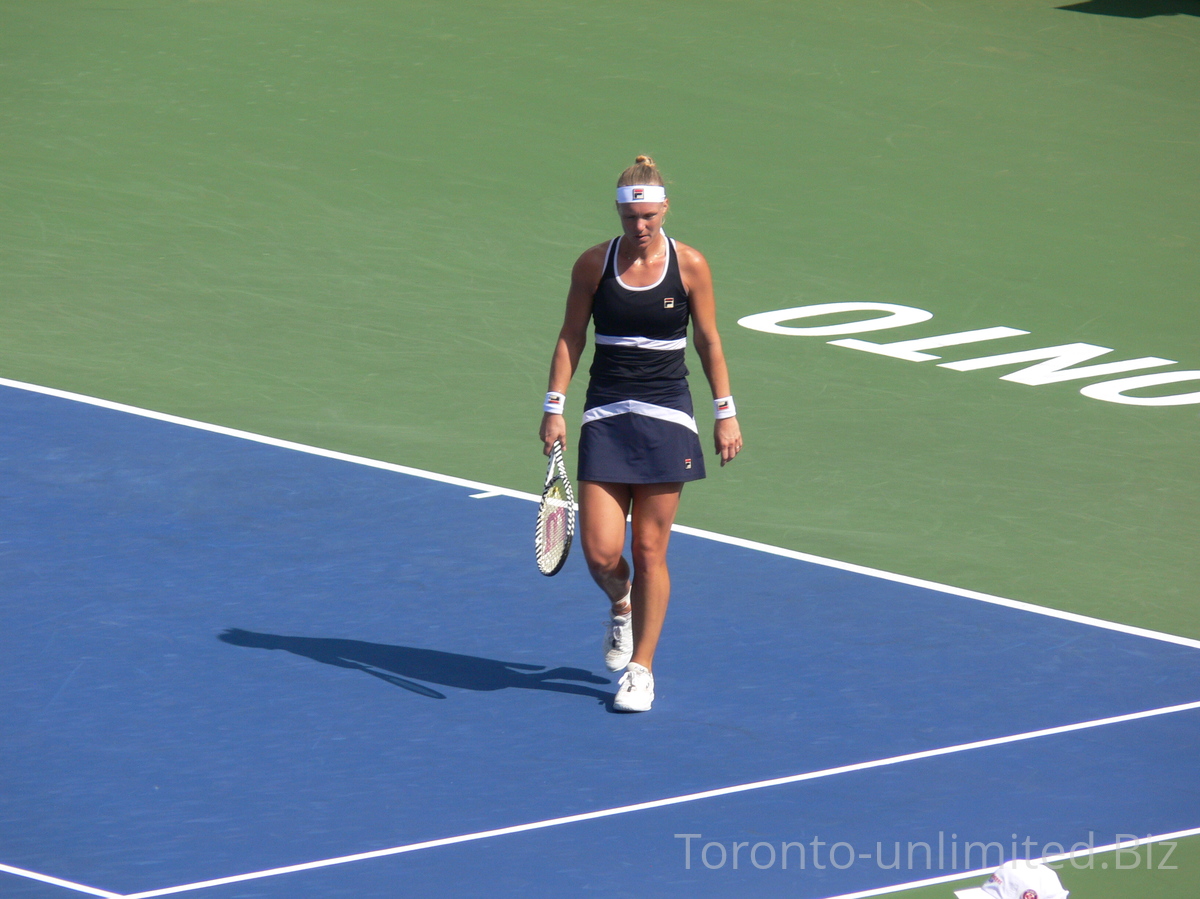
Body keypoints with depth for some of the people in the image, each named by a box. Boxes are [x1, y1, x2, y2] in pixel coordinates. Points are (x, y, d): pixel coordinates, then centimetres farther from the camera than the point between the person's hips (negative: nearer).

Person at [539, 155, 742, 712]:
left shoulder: (689, 266, -3)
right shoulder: (593, 265, -2)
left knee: (650, 551, 0)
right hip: (606, 417, 1)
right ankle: (621, 606, 29)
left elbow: (708, 342, 5)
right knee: (600, 551, -6)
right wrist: (555, 407, -1)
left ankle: (641, 668, 12)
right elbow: (571, 338, 5)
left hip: (666, 416, -1)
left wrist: (725, 413, 2)